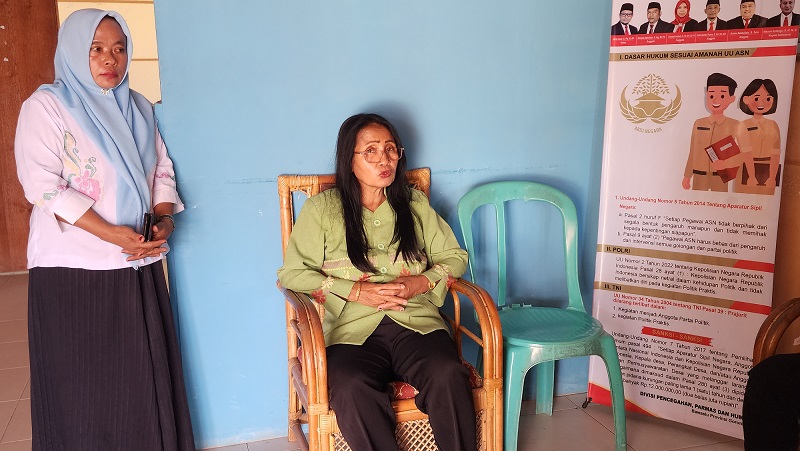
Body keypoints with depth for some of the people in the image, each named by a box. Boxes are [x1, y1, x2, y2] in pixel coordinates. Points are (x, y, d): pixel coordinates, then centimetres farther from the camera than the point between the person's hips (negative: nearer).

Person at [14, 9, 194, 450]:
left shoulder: (138, 107, 13)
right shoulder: (46, 106, -5)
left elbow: (161, 170, 15)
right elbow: (43, 185, -14)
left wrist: (165, 219, -5)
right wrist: (112, 233, -20)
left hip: (139, 266, 5)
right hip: (73, 269, -5)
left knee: (146, 377, 8)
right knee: (83, 384, 4)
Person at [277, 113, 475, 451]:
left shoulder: (415, 204, 18)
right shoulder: (321, 208, 8)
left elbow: (454, 256, 19)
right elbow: (290, 274, 3)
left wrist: (422, 282, -3)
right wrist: (355, 291, -8)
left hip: (416, 323, 2)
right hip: (352, 331, -2)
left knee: (448, 375, -31)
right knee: (352, 388, -35)